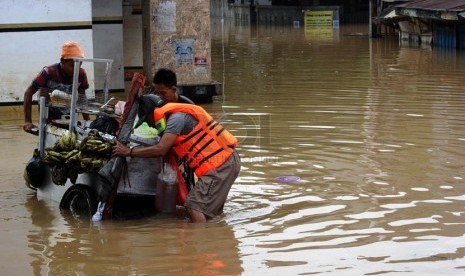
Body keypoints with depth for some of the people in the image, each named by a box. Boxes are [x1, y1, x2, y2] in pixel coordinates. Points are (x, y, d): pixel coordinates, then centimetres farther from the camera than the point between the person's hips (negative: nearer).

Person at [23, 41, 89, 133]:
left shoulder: (81, 74, -13)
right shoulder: (49, 72, -24)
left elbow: (82, 98, 0)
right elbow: (29, 93, -21)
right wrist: (28, 121, -28)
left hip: (69, 115, 3)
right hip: (50, 116, -3)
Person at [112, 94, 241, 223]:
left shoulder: (177, 117, -12)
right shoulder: (178, 117, 20)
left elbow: (160, 150, -19)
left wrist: (128, 152, -12)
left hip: (219, 166, -10)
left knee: (193, 206, -14)